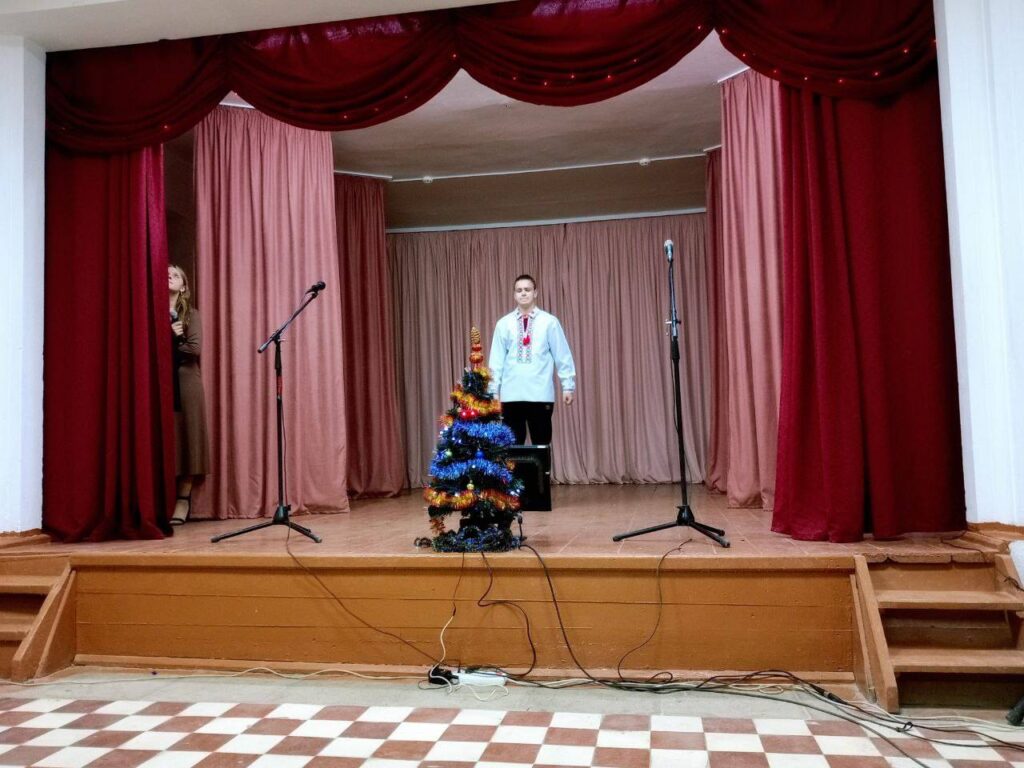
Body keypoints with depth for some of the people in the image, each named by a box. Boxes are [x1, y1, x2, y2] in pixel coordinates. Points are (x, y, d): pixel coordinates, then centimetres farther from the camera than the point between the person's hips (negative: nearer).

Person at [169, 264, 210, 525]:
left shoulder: (191, 313, 7)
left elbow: (194, 348, -6)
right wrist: (170, 336, -11)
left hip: (185, 382, -1)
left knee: (186, 436, -2)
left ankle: (183, 499, 4)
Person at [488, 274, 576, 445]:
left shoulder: (549, 322, 2)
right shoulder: (503, 324, 7)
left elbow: (562, 356, 2)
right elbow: (496, 360, 6)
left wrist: (568, 385, -2)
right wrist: (493, 390, 4)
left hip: (540, 394, -1)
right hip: (511, 395, 2)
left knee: (541, 444, 7)